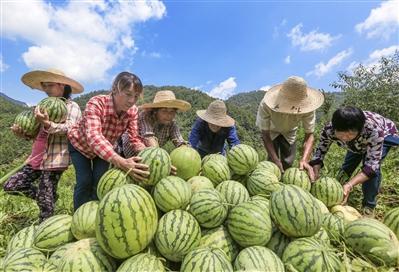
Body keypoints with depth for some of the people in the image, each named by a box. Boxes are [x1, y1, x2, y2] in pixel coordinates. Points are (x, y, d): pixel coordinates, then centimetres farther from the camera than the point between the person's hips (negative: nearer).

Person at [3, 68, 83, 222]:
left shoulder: (71, 106, -4)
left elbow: (69, 128, -20)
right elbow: (36, 134, 25)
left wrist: (48, 124, -36)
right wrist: (22, 133, 5)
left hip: (55, 158, -8)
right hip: (37, 158, 8)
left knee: (46, 199, -2)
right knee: (10, 186, 6)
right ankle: (47, 199, 23)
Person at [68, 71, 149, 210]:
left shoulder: (132, 111, -23)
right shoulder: (96, 103, -36)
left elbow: (135, 138, -23)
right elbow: (94, 137, -50)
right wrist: (120, 162, -64)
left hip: (105, 148, 3)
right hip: (80, 144, -3)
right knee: (85, 181, -10)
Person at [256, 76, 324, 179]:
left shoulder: (307, 108, -34)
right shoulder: (266, 105, -40)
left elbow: (309, 134, -29)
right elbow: (265, 135, -32)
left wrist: (304, 160, -46)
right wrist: (276, 160, -40)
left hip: (289, 132, 2)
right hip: (271, 131, -2)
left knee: (288, 162, 1)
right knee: (272, 160, -14)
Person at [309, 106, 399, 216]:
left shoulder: (374, 130, -44)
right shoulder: (329, 130, -37)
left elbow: (371, 165, -40)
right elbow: (319, 152, -26)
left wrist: (349, 185, -53)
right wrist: (314, 178, -41)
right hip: (357, 143, 3)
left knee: (372, 169, -21)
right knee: (347, 166, -2)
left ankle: (369, 206, -1)